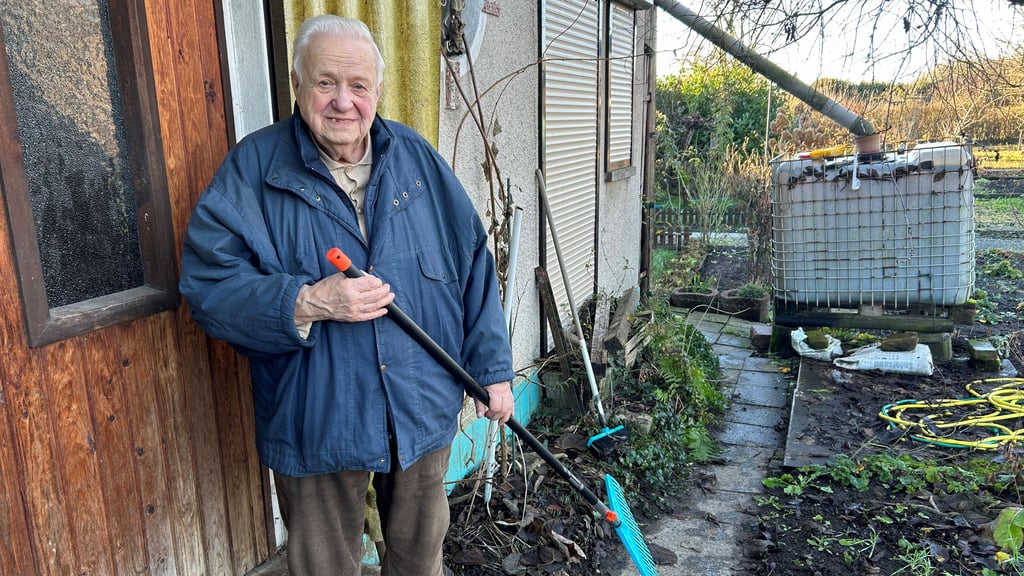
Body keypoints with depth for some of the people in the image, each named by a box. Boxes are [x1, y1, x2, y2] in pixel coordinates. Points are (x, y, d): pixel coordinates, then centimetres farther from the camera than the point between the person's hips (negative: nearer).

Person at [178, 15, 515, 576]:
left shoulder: (418, 159, 1)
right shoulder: (254, 167, -8)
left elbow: (472, 265, 3)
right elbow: (205, 281, -14)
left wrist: (492, 368, 2)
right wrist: (306, 303, -27)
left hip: (423, 411, 3)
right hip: (314, 421, -2)